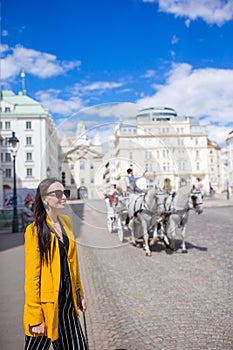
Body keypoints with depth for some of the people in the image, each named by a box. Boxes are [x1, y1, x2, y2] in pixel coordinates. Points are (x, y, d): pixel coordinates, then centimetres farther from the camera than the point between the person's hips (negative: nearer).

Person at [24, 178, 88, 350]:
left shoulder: (66, 221, 4)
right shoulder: (35, 230, -15)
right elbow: (32, 277, -15)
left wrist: (80, 292, 14)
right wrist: (35, 317, -14)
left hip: (67, 299, 6)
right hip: (47, 302, -6)